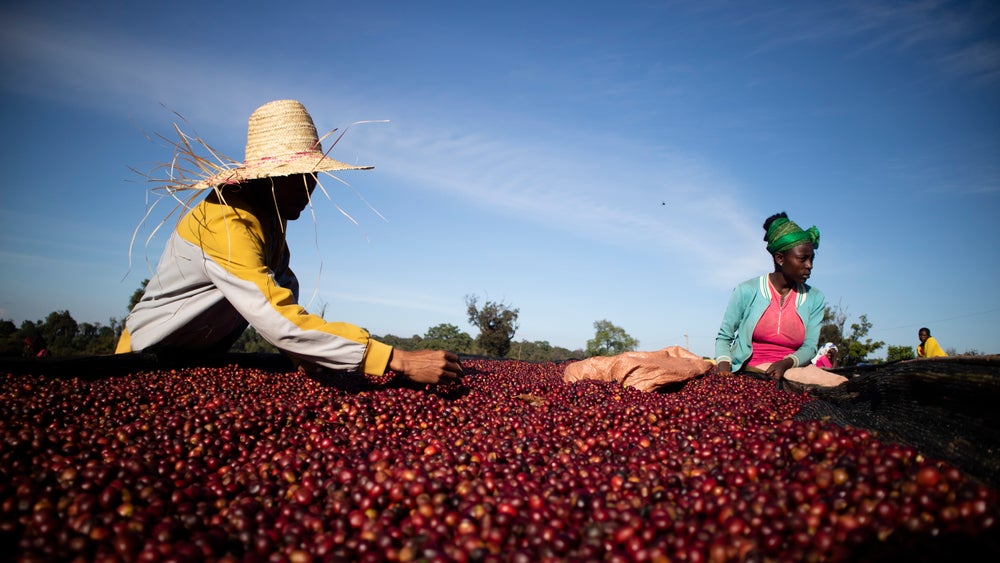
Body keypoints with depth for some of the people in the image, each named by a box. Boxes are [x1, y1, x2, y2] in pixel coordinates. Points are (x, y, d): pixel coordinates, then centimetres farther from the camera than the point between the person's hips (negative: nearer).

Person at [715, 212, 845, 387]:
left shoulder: (814, 299, 8)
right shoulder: (747, 291, -1)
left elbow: (809, 347, 4)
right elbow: (724, 337, 4)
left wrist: (785, 364, -18)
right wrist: (724, 371, -15)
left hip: (791, 370, 5)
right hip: (748, 371, -4)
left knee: (840, 384, -25)